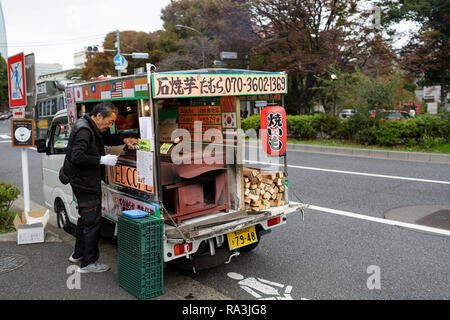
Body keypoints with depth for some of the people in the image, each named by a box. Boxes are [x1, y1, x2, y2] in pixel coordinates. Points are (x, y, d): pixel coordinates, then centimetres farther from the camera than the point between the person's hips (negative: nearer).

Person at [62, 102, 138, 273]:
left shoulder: (94, 129, 10)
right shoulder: (84, 131, -22)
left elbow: (107, 138, 27)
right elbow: (77, 157, -29)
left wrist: (124, 140, 10)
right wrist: (102, 160, -26)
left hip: (87, 182, 11)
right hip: (85, 183, -11)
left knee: (85, 218, 22)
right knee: (93, 221, -5)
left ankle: (79, 253, 37)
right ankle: (88, 262, 5)